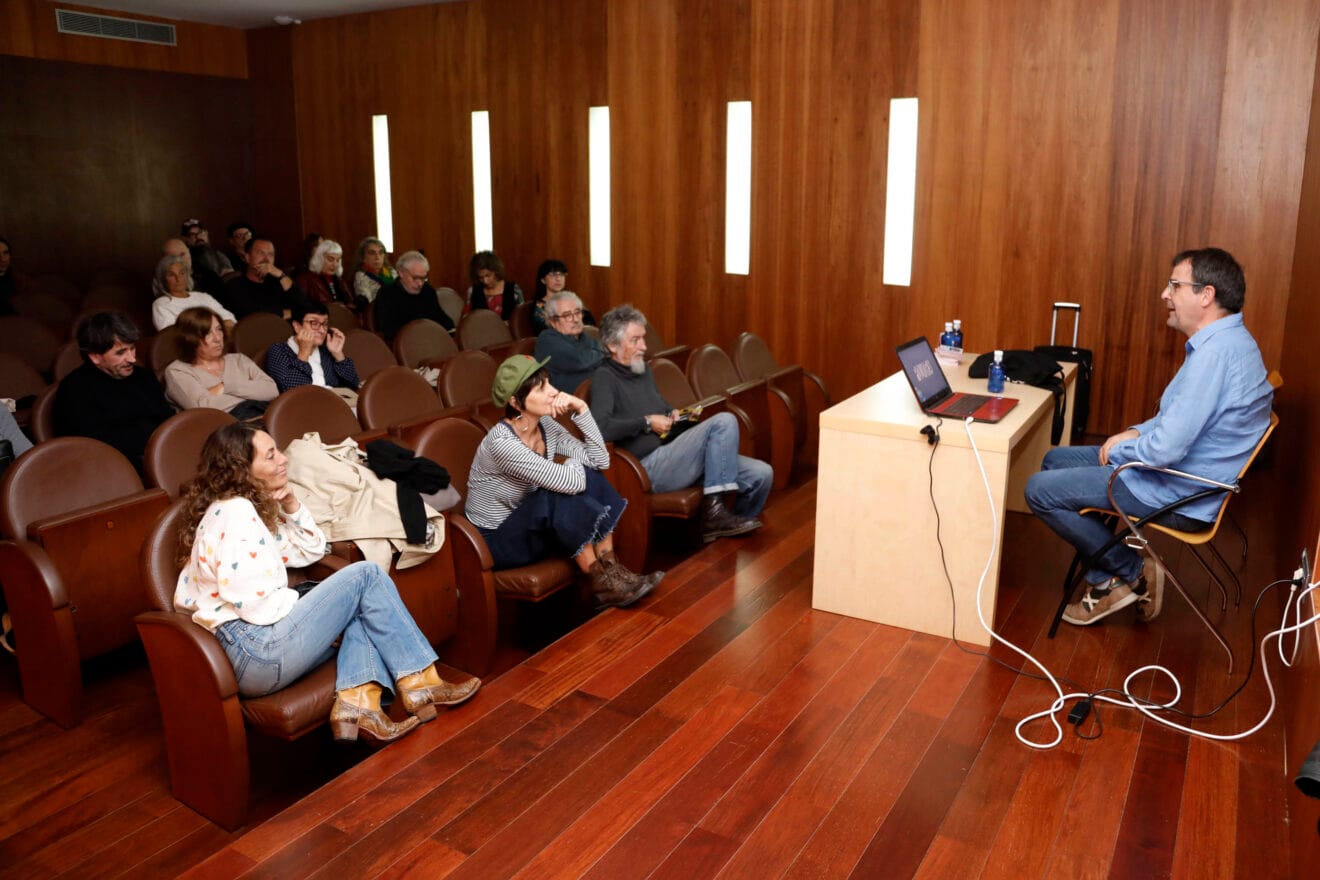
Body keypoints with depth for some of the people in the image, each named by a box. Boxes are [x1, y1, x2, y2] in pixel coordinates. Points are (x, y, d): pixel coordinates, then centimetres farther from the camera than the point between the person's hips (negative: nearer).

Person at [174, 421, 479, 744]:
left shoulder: (250, 507, 17)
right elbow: (247, 597, -22)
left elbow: (311, 550, 23)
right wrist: (299, 602, -5)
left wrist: (291, 504, 8)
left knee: (363, 608, 11)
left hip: (259, 648, 10)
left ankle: (356, 701, -11)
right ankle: (419, 685, -4)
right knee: (366, 576, -6)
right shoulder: (234, 511, -13)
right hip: (255, 653, -10)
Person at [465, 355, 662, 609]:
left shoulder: (546, 425, -5)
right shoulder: (501, 442, -29)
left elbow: (600, 460, -6)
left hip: (532, 525, 7)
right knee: (561, 494, -30)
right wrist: (573, 461, -9)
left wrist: (581, 409, -14)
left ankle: (611, 569, -12)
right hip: (493, 541, -7)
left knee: (591, 479, -13)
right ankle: (603, 584, -16)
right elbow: (570, 482, -33)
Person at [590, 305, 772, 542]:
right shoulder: (604, 378, -6)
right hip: (651, 467, -8)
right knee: (724, 421, -23)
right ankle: (714, 507, -16)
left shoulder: (644, 370, 20)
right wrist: (647, 423, -14)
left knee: (761, 474, -6)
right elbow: (600, 427, -24)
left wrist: (673, 415, 11)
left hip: (674, 458, 8)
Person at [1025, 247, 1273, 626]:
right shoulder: (1228, 341, 7)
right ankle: (1106, 580, 16)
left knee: (1039, 490, -10)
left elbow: (1165, 449, -30)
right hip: (1183, 474, 11)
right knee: (1056, 460, 16)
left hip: (1179, 496, -11)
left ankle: (1133, 573, 5)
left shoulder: (1215, 353, -27)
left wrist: (1120, 449, -11)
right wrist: (1137, 432, 5)